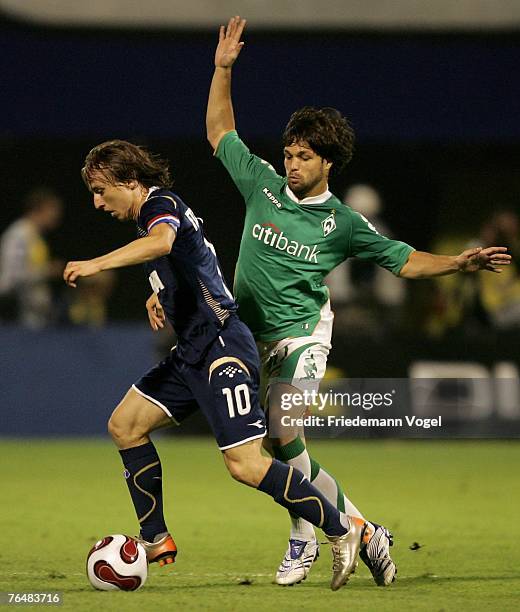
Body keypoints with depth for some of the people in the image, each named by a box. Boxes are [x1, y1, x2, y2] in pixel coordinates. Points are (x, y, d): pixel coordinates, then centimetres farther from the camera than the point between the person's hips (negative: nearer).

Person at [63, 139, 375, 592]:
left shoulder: (160, 205, -11)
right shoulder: (156, 211, 20)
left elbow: (161, 242, -36)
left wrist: (96, 264, -42)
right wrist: (160, 296, 21)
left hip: (221, 348, -11)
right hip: (193, 351, 11)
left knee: (246, 465, -17)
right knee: (125, 425, 9)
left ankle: (342, 531, -9)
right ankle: (156, 541, 14)